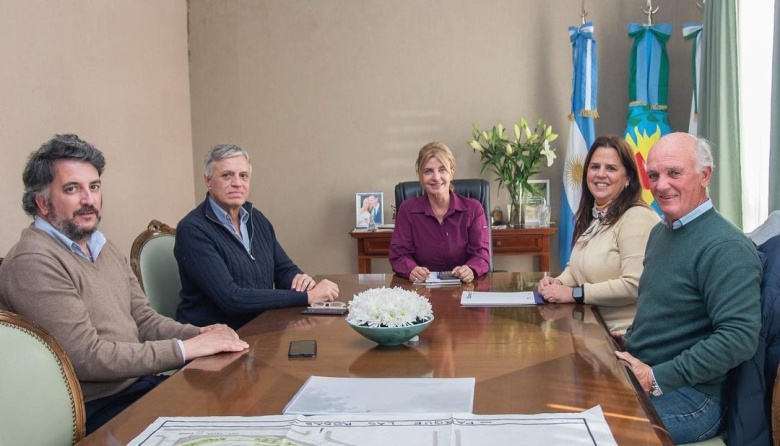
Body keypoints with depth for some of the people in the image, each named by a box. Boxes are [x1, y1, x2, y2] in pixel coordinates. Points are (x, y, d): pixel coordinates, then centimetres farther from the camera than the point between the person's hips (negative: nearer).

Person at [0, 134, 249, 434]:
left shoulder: (105, 249, 12)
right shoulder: (33, 262, -17)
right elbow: (86, 357, -21)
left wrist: (200, 335, -8)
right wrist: (185, 348, -20)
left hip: (141, 382, 8)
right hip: (97, 411, -8)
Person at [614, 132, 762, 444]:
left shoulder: (726, 248, -19)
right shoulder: (660, 231, 11)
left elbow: (739, 338, -27)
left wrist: (656, 379, -23)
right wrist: (631, 340, 5)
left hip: (686, 396, -8)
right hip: (639, 373, 8)